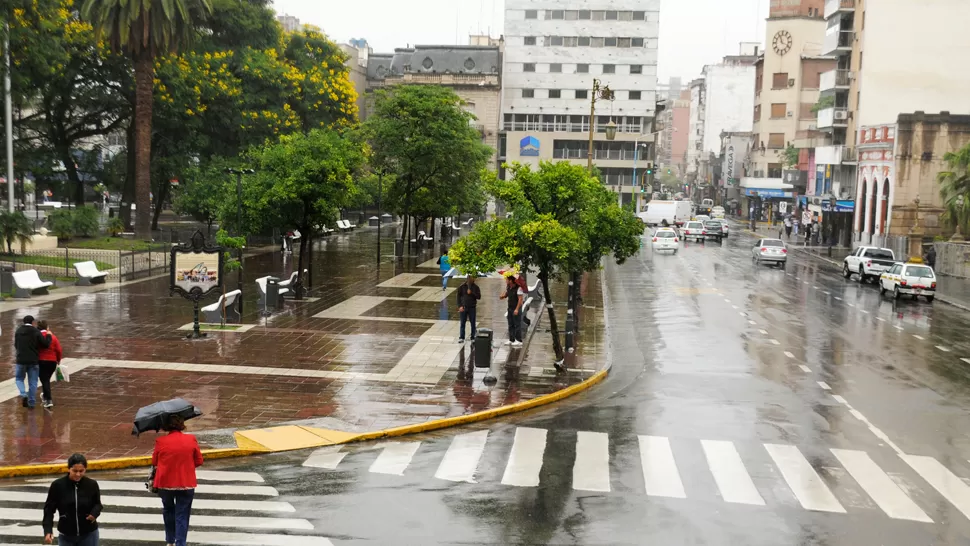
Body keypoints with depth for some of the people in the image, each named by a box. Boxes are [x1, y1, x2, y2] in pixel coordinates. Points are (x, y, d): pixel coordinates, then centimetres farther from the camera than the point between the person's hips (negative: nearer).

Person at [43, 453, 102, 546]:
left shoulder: (91, 485, -9)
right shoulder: (58, 485, -12)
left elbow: (97, 504, 6)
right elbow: (49, 509, -3)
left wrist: (94, 513, -16)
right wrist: (48, 530, -14)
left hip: (89, 534, 0)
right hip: (66, 535, 0)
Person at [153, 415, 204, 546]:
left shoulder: (160, 441, -7)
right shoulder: (191, 439, -6)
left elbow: (154, 463, 1)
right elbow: (199, 462, 0)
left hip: (165, 483, 1)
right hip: (186, 484, -1)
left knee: (168, 511, 23)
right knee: (182, 515, 5)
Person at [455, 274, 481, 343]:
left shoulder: (475, 287, 0)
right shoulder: (462, 287, -1)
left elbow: (479, 296, -5)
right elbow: (458, 297, 1)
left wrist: (471, 293, -17)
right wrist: (460, 306, -7)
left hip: (472, 307, 0)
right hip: (463, 307, 0)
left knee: (473, 323, 5)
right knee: (462, 323, 4)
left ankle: (473, 337, 14)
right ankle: (461, 338, 10)